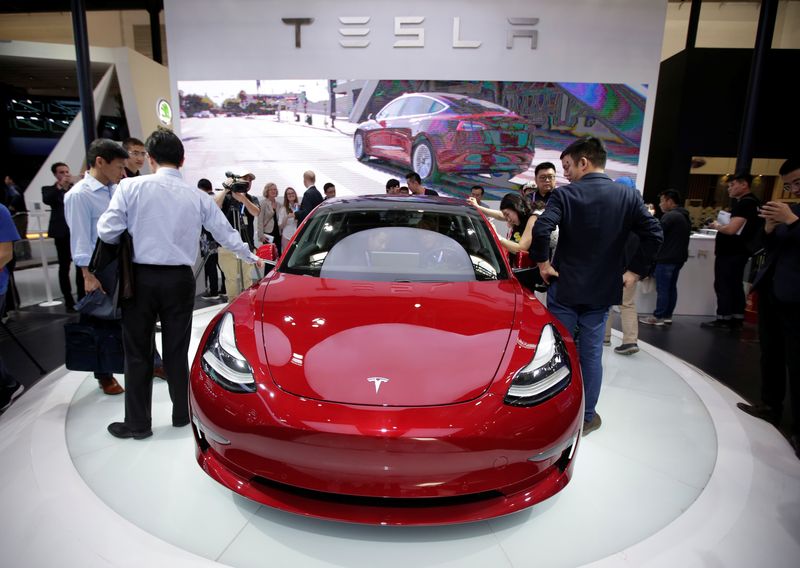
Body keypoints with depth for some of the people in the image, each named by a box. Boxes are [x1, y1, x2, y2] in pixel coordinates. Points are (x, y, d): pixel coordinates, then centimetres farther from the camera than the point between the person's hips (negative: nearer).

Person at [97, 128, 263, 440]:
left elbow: (107, 231, -8)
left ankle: (137, 423, 19)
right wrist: (250, 256, 28)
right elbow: (225, 233, 11)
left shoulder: (132, 186, -6)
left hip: (141, 277, -2)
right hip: (180, 279, 2)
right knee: (177, 350, 13)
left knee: (138, 352, 9)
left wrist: (132, 237, 15)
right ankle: (182, 414, 25)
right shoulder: (197, 196, 2)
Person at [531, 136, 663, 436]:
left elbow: (540, 230, -24)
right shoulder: (629, 196, 0)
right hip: (603, 289, 3)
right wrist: (636, 271, 4)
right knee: (591, 353, 12)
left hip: (564, 287, -3)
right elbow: (654, 235, -5)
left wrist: (542, 263, -9)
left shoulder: (565, 194, -10)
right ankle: (587, 417, 23)